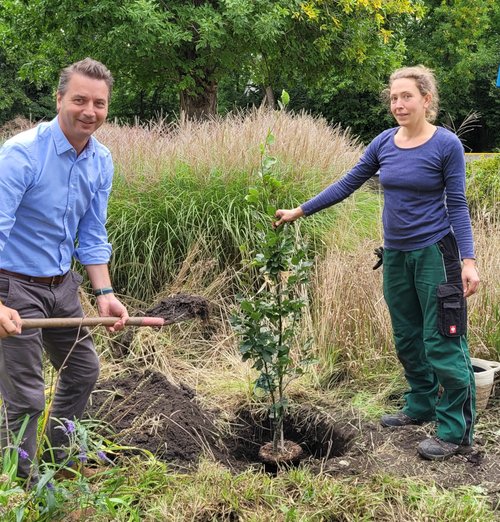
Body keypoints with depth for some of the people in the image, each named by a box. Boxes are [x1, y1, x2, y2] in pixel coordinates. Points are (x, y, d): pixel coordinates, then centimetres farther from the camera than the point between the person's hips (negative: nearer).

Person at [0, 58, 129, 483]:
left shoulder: (102, 161, -1)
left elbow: (92, 236, 6)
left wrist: (105, 294, -4)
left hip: (63, 284, 8)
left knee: (83, 370, 20)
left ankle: (62, 451, 44)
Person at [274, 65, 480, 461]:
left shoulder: (447, 145, -11)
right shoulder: (384, 143, 2)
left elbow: (457, 205, -8)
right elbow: (347, 185, 8)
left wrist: (468, 260, -16)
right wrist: (300, 212, 6)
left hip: (435, 253, -6)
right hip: (397, 254, 6)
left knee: (442, 343, -3)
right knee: (407, 339, 16)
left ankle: (456, 432, 8)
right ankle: (421, 407, 34)